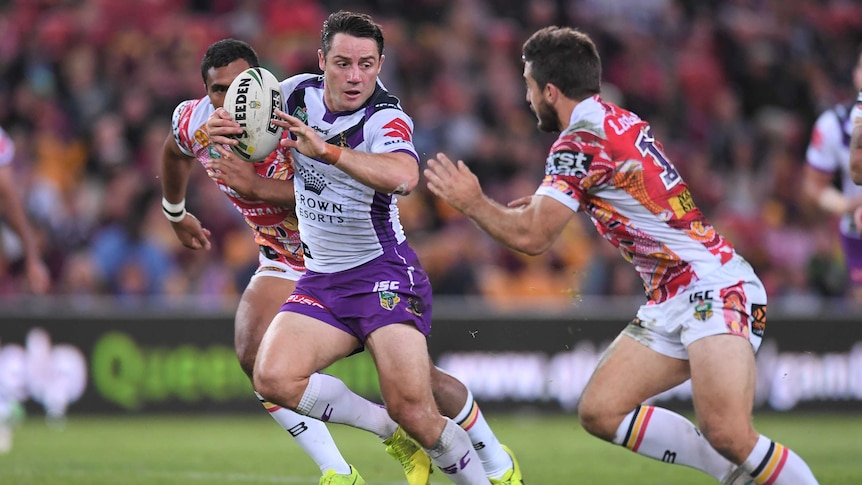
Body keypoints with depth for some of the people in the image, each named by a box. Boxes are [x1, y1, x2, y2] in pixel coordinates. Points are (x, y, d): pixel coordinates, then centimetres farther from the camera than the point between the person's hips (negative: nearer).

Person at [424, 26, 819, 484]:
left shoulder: (579, 144, -13)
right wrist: (545, 201, 23)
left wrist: (472, 202, 2)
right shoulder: (622, 121, 14)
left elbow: (531, 237, -14)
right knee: (599, 411, 2)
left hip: (715, 289, -10)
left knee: (728, 435, -25)